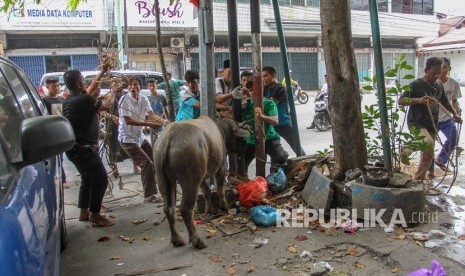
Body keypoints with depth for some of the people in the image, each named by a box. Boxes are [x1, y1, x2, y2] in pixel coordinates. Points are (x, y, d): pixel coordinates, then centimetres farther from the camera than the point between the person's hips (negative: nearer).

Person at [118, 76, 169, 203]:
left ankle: (153, 190, 29)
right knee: (146, 164, -15)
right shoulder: (124, 100, -16)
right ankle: (149, 195, -2)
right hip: (128, 139, -8)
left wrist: (163, 121, -30)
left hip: (140, 137, 8)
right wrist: (148, 124, -26)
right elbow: (128, 121, -22)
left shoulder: (143, 99, 2)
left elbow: (151, 114, -11)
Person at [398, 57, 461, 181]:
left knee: (428, 154, 10)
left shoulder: (439, 86, 10)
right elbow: (401, 101, -19)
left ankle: (419, 179, 28)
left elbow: (445, 102, 27)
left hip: (431, 126, 7)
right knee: (428, 143, -35)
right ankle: (406, 151, -7)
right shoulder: (416, 85, -11)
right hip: (416, 123, -7)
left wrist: (454, 113, 16)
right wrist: (419, 100, -32)